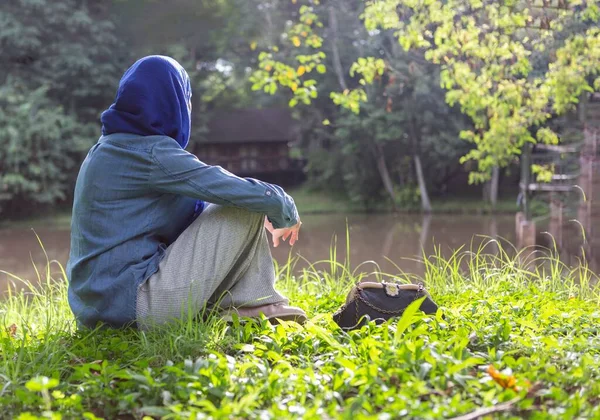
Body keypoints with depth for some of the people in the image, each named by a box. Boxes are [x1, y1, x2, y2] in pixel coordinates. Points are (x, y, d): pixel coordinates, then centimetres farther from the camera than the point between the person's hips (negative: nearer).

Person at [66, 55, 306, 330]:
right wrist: (286, 211, 5)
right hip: (132, 302, -10)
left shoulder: (110, 146, 14)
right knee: (248, 206, -8)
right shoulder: (150, 153, -14)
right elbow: (235, 191, -15)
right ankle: (254, 304, 5)